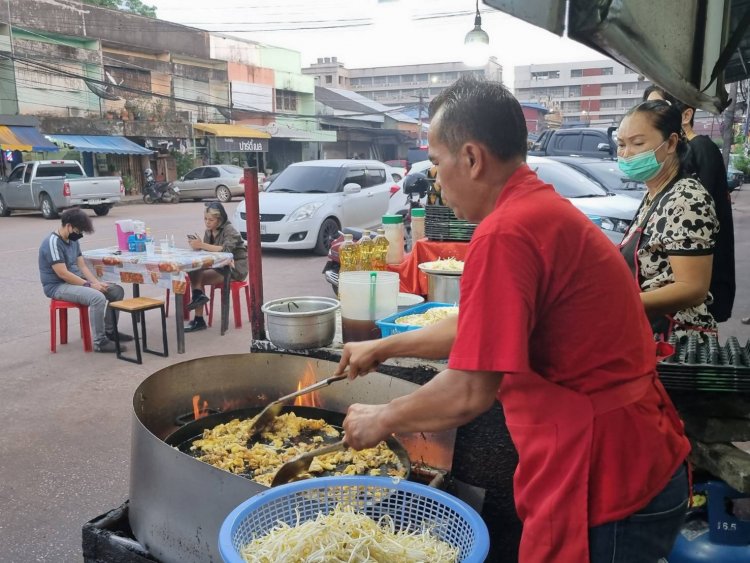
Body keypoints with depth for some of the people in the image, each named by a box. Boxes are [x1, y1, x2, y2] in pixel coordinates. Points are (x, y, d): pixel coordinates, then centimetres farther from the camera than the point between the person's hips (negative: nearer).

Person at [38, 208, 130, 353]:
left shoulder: (73, 240, 9)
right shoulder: (53, 243, -20)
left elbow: (82, 266, 10)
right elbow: (62, 274, -24)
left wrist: (96, 282, -7)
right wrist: (89, 285, -21)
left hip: (76, 280, 9)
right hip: (58, 286, -9)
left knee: (117, 291, 2)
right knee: (97, 297, -33)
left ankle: (110, 331, 15)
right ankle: (99, 342, -24)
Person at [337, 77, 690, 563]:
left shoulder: (505, 233, -25)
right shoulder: (544, 208, 8)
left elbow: (468, 394, -24)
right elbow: (482, 330, 18)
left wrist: (382, 419, -7)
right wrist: (383, 347, 21)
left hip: (607, 483, -9)